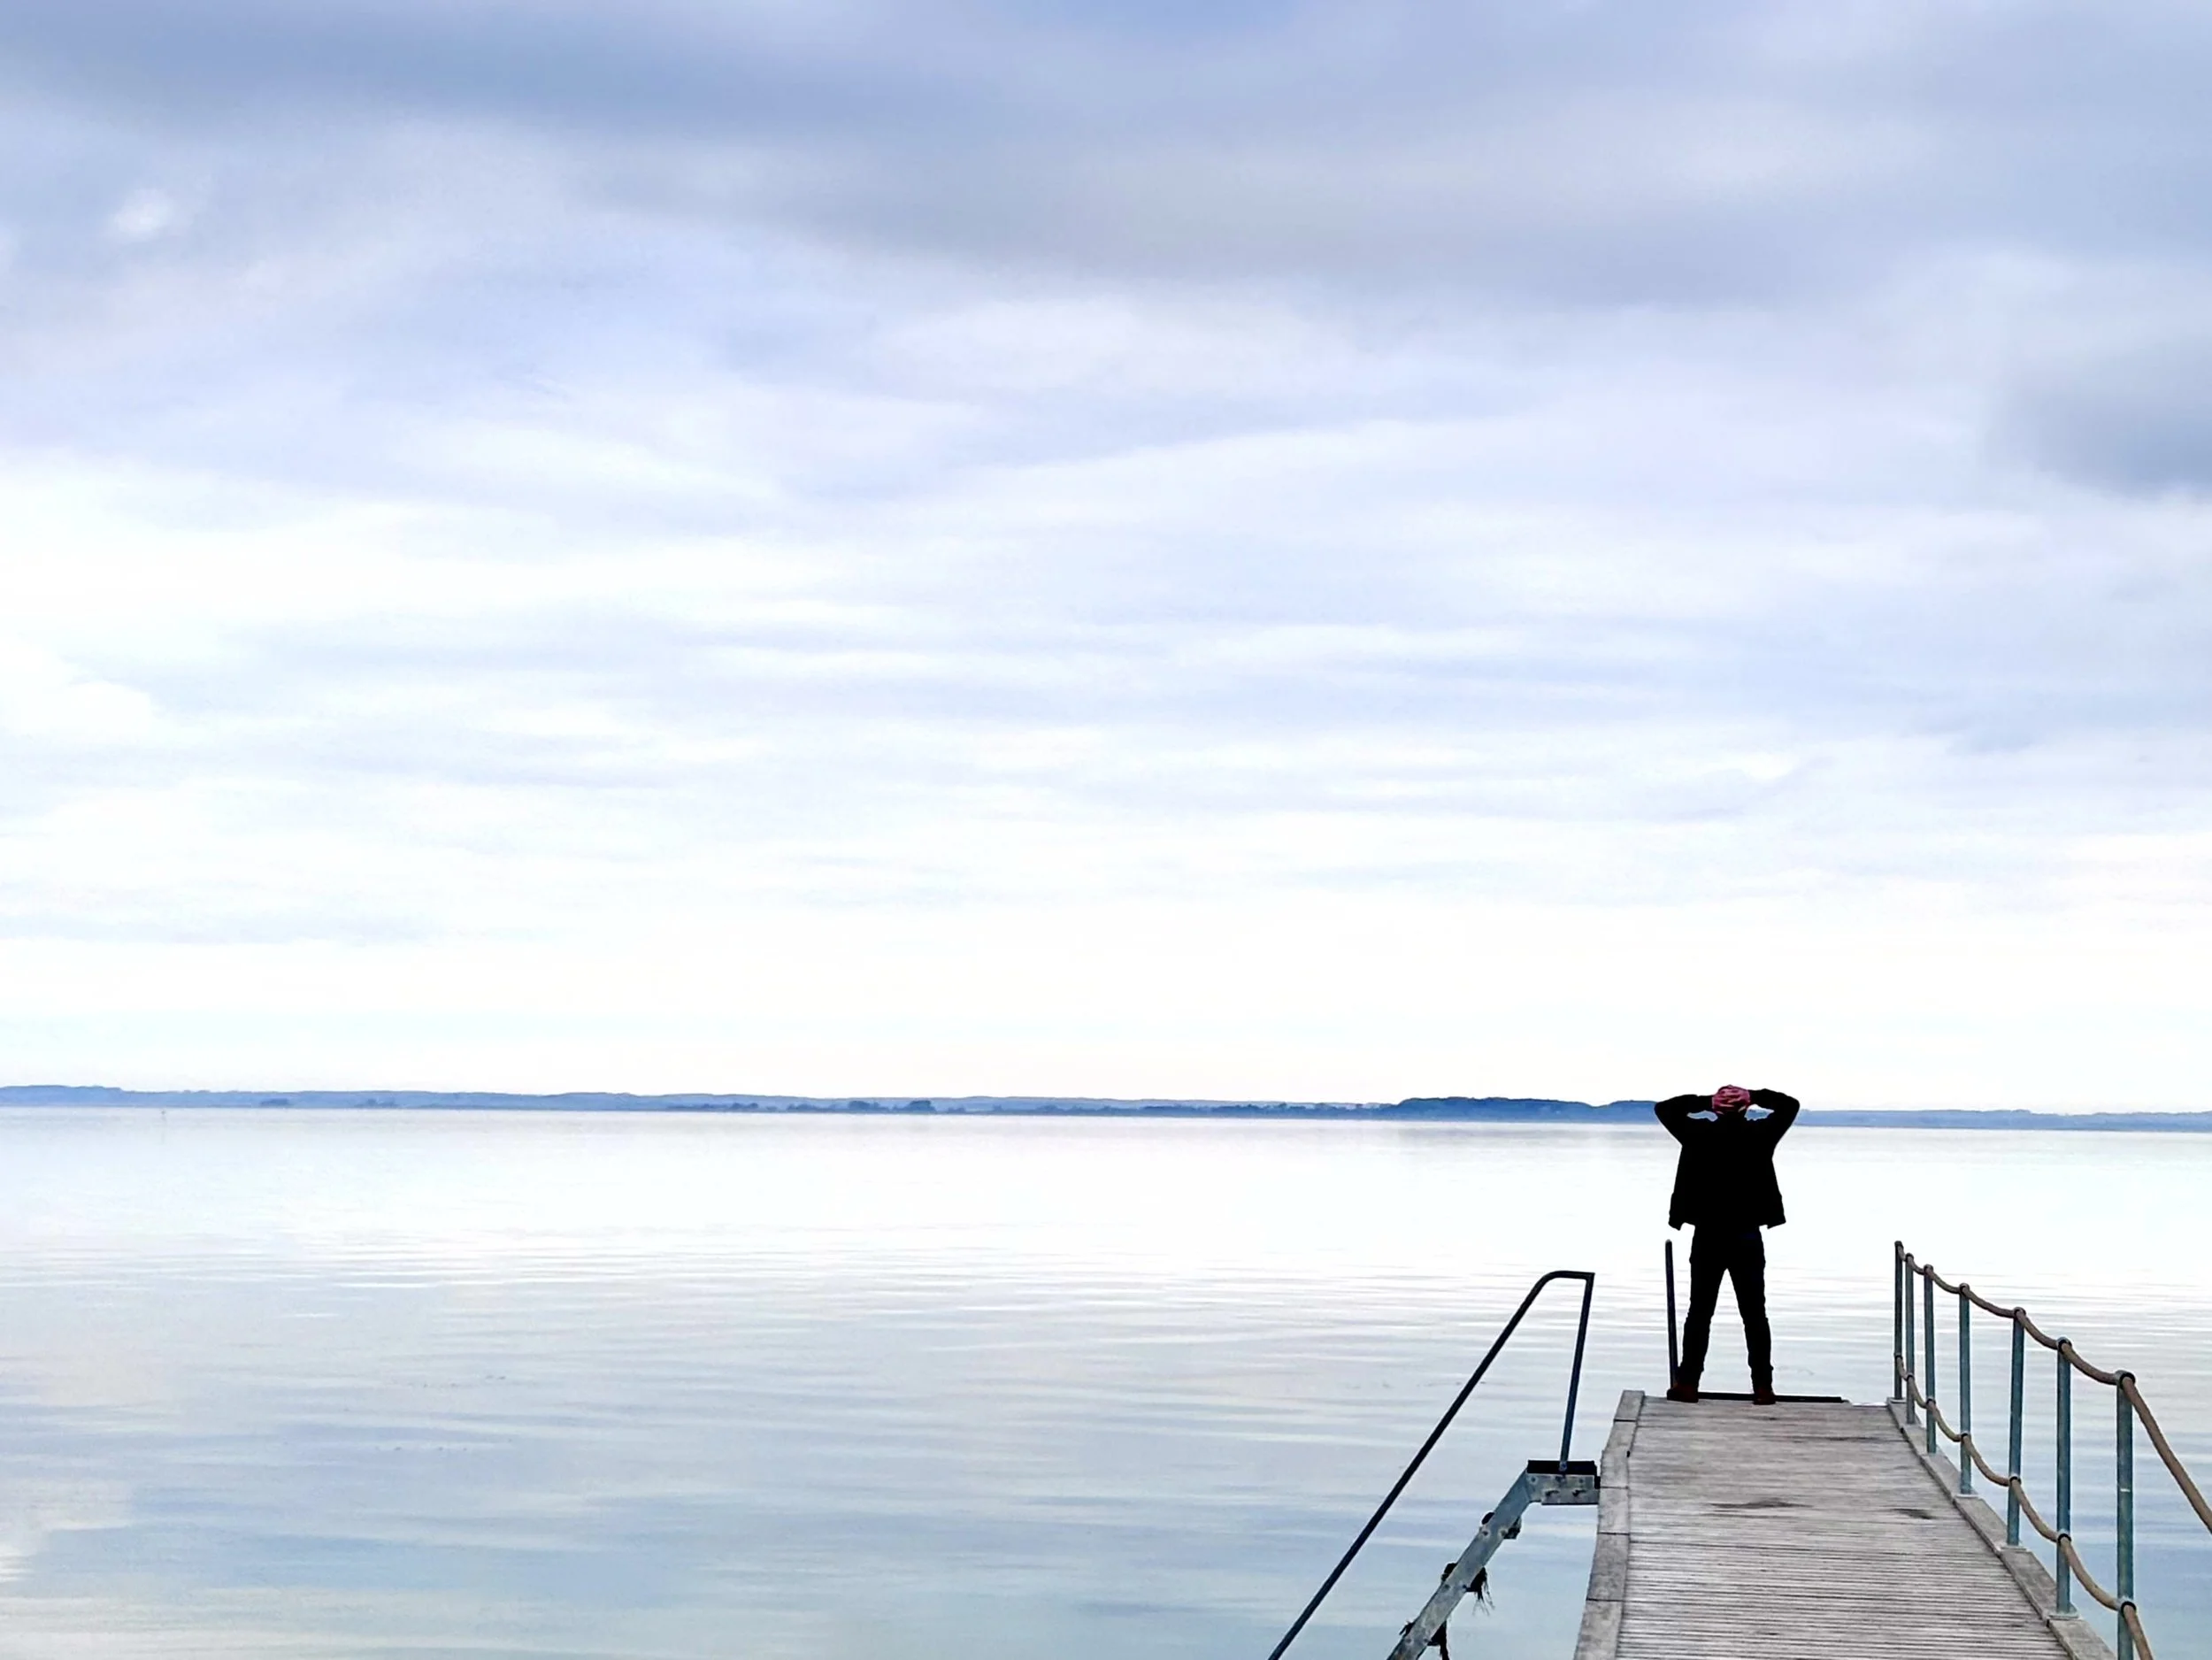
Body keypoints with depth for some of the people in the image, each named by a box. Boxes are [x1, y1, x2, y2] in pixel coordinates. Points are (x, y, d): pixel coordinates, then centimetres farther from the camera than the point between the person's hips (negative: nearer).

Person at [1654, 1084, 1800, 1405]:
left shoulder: (1700, 1134, -5)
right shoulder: (1759, 1134, -2)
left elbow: (1664, 1108, 8)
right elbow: (1790, 1105, 13)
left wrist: (1703, 1102, 4)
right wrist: (1755, 1096, 7)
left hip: (1707, 1236, -1)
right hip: (1747, 1238, 1)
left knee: (1700, 1312, 5)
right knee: (1754, 1313, 5)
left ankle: (1688, 1383, 2)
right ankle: (1763, 1387, 3)